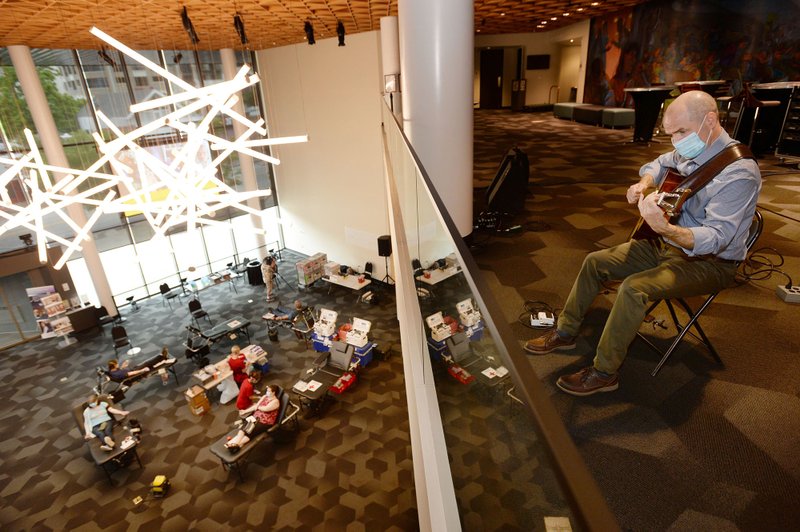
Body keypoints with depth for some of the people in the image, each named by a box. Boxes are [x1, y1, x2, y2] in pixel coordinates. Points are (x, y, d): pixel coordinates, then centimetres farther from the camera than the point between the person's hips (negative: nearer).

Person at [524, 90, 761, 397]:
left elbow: (715, 239, -33)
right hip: (667, 244, 9)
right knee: (596, 262, 2)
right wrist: (644, 184, -2)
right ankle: (565, 333, 13)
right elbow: (658, 164, 21)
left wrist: (665, 228, -52)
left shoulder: (739, 173, -25)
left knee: (634, 288, -32)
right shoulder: (690, 151, -1)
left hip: (709, 262, -9)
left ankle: (604, 373, -15)